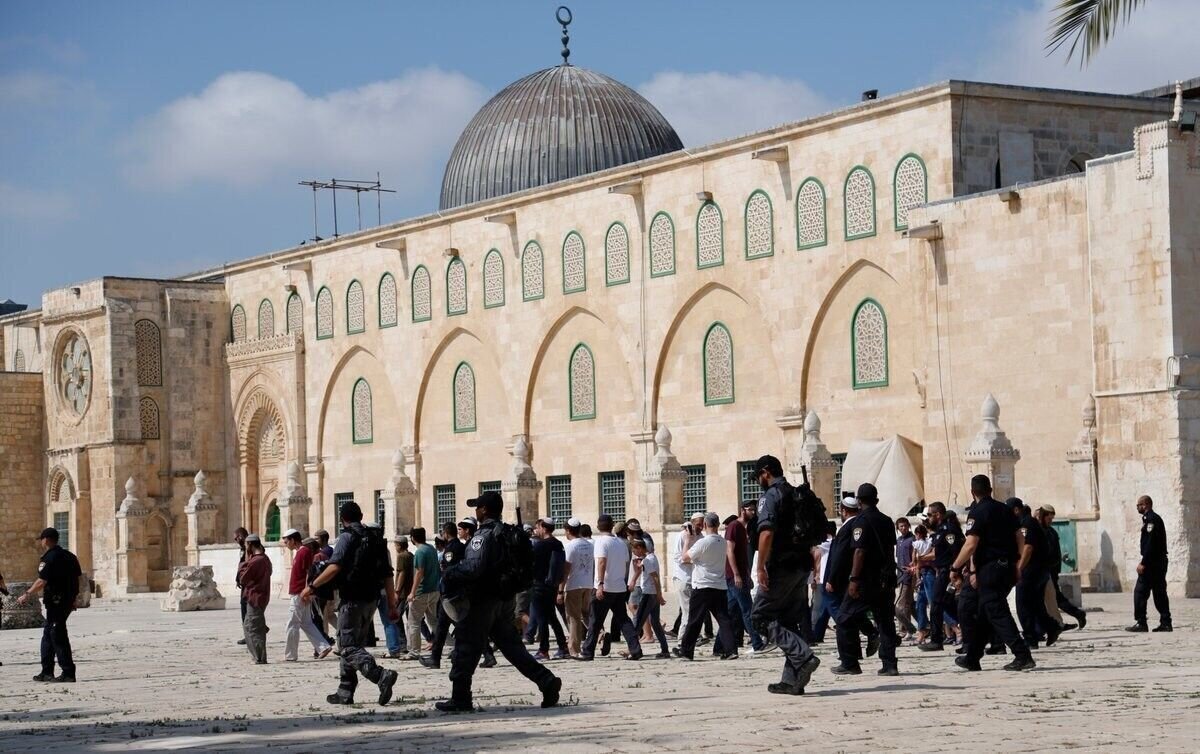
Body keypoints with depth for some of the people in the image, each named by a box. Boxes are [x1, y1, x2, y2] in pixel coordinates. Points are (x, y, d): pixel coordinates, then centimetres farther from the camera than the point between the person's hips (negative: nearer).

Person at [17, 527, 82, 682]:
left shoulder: (49, 558, -14)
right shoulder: (69, 556, 13)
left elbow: (42, 582, -20)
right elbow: (78, 577, 15)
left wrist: (27, 595, -11)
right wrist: (74, 598, 22)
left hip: (56, 602, -9)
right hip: (69, 600, 9)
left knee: (58, 637, -6)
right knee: (48, 634, 18)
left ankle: (68, 673, -8)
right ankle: (46, 672, 22)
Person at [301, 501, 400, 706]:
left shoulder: (347, 537, -7)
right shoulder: (375, 539, 13)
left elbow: (335, 567, -21)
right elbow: (387, 575, 11)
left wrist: (312, 586, -16)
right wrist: (392, 605, 12)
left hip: (352, 599, -7)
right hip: (371, 599, 7)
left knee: (349, 648, -8)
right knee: (353, 644, 17)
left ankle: (381, 676, -29)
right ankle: (345, 692, 19)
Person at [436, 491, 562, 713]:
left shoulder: (484, 535, -15)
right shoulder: (508, 533, 12)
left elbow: (474, 568, -26)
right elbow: (525, 564, 18)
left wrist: (449, 574, -11)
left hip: (483, 601, -8)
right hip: (504, 600, 8)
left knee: (466, 647, 0)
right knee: (512, 646, 11)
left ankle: (460, 698, 2)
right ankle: (547, 681, 1)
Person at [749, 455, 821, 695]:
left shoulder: (771, 495, -8)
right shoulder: (797, 495, 18)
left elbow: (767, 532, -21)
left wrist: (760, 567, -20)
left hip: (782, 567, -8)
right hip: (801, 567, 8)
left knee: (760, 616, -4)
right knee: (790, 621, 11)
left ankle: (803, 657, -19)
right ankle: (793, 680, 7)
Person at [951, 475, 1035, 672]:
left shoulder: (977, 512, -10)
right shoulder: (1004, 510, 13)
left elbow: (971, 545, -17)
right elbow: (1020, 538, 13)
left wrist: (955, 567, -8)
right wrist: (1018, 564, 18)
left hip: (990, 569, -8)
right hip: (1007, 567, 8)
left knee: (998, 614, -8)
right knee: (983, 614, 16)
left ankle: (1023, 656, -18)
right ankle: (972, 658, 22)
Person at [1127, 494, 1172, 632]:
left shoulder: (1151, 519, -14)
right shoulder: (1155, 518, 17)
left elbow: (1150, 543, -21)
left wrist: (1143, 563, -21)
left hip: (1152, 563, -10)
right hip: (1160, 562, 10)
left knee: (1140, 592, -6)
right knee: (1159, 593, 11)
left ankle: (1141, 623, -6)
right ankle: (1166, 623, 10)